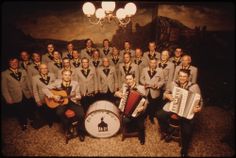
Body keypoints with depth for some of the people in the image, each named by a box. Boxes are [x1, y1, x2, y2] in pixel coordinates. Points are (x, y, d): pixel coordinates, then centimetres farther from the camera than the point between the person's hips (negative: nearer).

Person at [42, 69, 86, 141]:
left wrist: (78, 97, -22)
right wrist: (53, 96, -16)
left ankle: (81, 132, 3)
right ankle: (67, 129, -3)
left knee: (81, 114, -25)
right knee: (59, 112, -34)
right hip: (61, 102, 0)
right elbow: (45, 89, -3)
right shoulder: (57, 82, -2)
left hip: (73, 102, 0)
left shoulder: (75, 83, 0)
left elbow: (78, 95, 2)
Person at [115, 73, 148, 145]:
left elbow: (145, 101, -10)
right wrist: (118, 94, -6)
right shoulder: (124, 86, 4)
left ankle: (141, 137, 16)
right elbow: (116, 93, 18)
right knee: (125, 121, -25)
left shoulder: (140, 88, -9)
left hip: (136, 110, -2)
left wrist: (143, 107, -30)